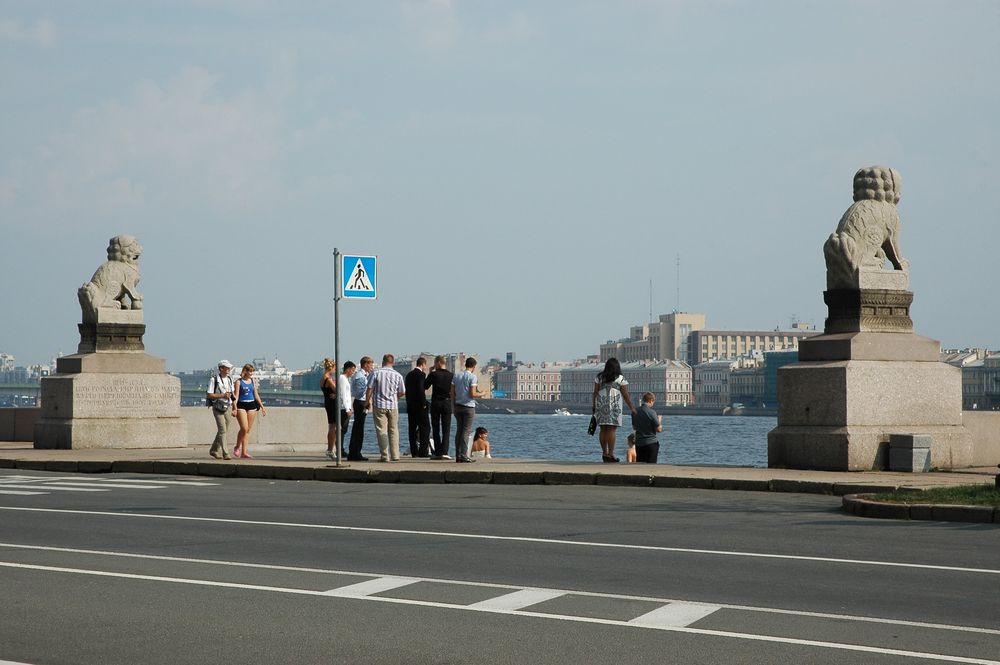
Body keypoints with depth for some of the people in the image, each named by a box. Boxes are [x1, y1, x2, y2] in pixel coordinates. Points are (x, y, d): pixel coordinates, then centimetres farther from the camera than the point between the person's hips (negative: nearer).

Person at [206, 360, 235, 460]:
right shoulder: (214, 379, -11)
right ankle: (225, 453, -12)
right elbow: (209, 395, -14)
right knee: (222, 430, -13)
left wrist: (231, 395, -3)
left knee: (223, 431, 11)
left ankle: (214, 450, 26)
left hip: (226, 408, 7)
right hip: (217, 408, -7)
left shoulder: (229, 379, 10)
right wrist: (222, 395, -22)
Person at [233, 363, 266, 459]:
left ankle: (244, 452, 6)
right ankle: (237, 447, 7)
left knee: (248, 430, 4)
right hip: (241, 405, -5)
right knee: (244, 428, -15)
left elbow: (256, 395, 17)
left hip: (251, 405, 5)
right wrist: (234, 408, -19)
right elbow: (236, 396, -8)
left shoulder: (253, 382, 11)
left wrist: (262, 407, 15)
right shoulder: (239, 382, -3)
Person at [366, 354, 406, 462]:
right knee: (393, 430, 11)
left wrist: (368, 401, 12)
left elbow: (370, 389, -3)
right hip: (393, 406, 2)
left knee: (381, 431, 0)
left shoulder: (376, 373, -5)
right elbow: (403, 392, 6)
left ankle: (384, 456, -5)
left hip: (379, 405, -2)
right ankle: (395, 455, 9)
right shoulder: (397, 375, 0)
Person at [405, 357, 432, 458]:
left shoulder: (409, 375, 13)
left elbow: (407, 390, 14)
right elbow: (421, 390, -19)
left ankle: (414, 452, 7)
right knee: (425, 428, -2)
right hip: (419, 406, -8)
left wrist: (408, 403, 16)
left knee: (412, 429, 7)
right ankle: (423, 451, -9)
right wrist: (424, 403, -13)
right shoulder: (421, 374, -11)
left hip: (410, 406, 8)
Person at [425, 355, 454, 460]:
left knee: (436, 429, 6)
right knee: (446, 429, 2)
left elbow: (425, 386, 2)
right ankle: (444, 452, -10)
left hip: (435, 403, -1)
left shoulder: (433, 374, -8)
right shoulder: (451, 375, -2)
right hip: (447, 402, 1)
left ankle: (437, 452, 4)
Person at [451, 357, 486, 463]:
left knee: (459, 430, 9)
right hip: (468, 407, -5)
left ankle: (458, 455, 8)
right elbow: (473, 394, -15)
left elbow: (452, 393, 7)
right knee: (466, 432, -4)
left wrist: (454, 405, 15)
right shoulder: (473, 377, -9)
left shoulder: (456, 376, 8)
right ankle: (464, 456, -7)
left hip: (458, 406, 5)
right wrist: (482, 394, 3)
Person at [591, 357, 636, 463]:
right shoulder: (620, 379, -1)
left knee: (603, 430, 8)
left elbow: (595, 393, 6)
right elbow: (626, 396, -1)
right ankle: (611, 454, -11)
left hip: (601, 404, 4)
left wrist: (594, 407, 10)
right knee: (612, 430, -6)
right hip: (614, 406, -4)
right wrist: (632, 408, 6)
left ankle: (604, 452, 11)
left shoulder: (599, 377, 8)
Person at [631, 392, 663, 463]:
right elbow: (659, 429, -12)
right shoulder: (651, 412, -16)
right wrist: (659, 420, 6)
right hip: (651, 443, -5)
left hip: (638, 443, 6)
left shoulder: (635, 411, 2)